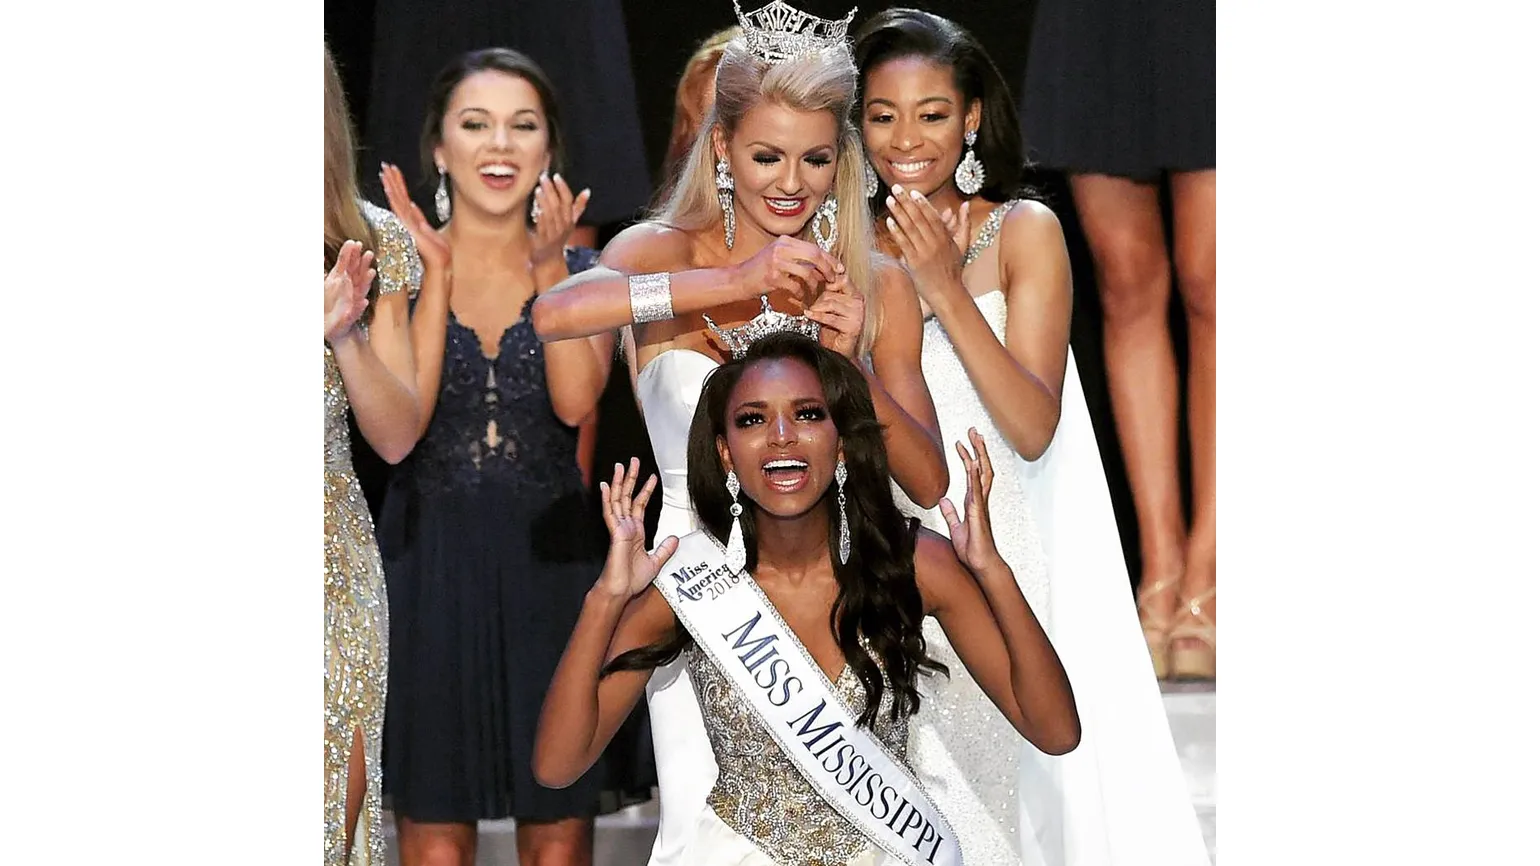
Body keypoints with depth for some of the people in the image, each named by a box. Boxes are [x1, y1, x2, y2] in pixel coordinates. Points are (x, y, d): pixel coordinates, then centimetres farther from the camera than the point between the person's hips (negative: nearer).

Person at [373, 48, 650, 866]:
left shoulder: (585, 271, 5)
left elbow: (575, 401, -12)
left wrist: (549, 269, -18)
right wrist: (437, 274, -16)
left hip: (551, 561, 1)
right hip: (431, 562, -1)